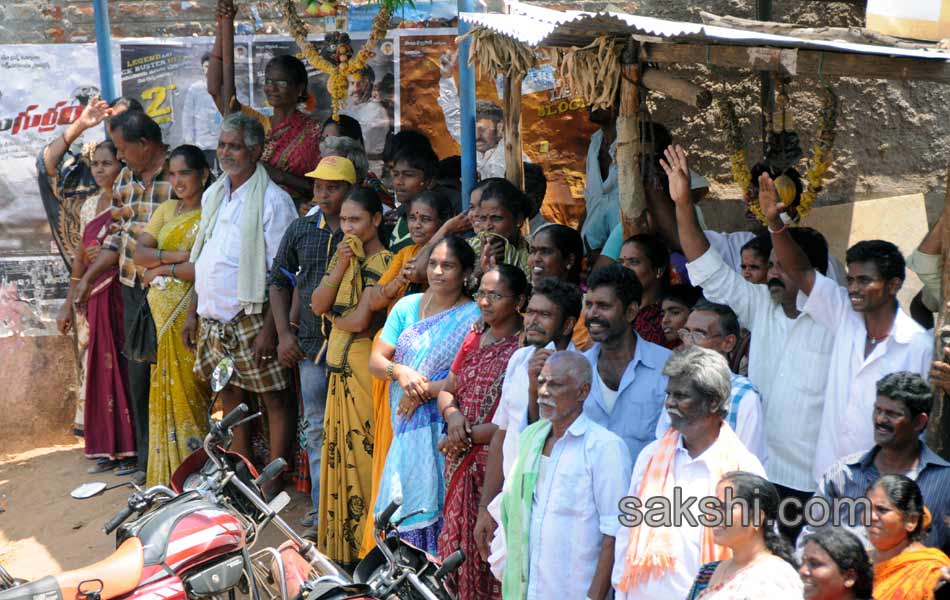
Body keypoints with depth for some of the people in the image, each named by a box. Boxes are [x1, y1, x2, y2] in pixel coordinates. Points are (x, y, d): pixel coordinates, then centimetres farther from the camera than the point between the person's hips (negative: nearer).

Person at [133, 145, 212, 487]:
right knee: (164, 389, 9)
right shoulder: (166, 209, 15)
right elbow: (139, 253, 6)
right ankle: (166, 475, 17)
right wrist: (177, 256, -10)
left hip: (190, 315, -6)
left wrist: (164, 268, -9)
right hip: (161, 314, 6)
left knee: (188, 389, -3)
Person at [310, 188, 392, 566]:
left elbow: (360, 321, -20)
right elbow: (317, 305, 1)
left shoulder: (384, 262, -12)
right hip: (339, 365, 7)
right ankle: (342, 532, 22)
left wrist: (333, 316, 1)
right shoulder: (343, 255, 12)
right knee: (339, 448, 11)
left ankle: (367, 537, 10)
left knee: (363, 447, -1)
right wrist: (340, 266, -10)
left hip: (366, 366, -7)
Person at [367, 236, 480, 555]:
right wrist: (400, 371, -14)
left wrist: (424, 391, -15)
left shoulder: (474, 317, -6)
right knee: (398, 498, 6)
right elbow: (376, 359, 7)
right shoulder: (407, 306, 9)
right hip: (401, 423, 4)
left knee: (428, 499, -3)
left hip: (440, 429, -4)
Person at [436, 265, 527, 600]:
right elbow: (446, 391, 18)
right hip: (461, 463, 7)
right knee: (457, 546, 13)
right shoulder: (474, 339, 11)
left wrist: (469, 435, -12)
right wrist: (453, 414, -4)